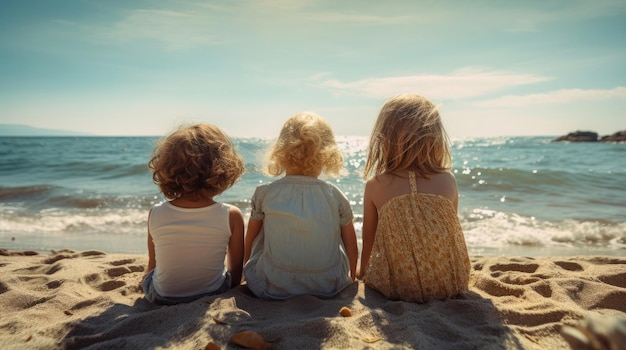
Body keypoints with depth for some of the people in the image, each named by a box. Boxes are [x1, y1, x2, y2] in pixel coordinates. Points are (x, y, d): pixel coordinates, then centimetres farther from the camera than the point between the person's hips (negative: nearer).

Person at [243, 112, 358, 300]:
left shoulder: (264, 193, -8)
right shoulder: (335, 196, -7)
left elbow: (249, 240, 7)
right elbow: (352, 248, 4)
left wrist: (246, 267, 28)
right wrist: (351, 278, 24)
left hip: (273, 288, 0)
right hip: (329, 287, 1)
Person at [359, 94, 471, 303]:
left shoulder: (374, 186, -11)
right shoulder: (448, 181, -7)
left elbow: (368, 239, 1)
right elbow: (450, 232, 7)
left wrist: (362, 271, 22)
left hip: (396, 288, -1)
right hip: (449, 284, 2)